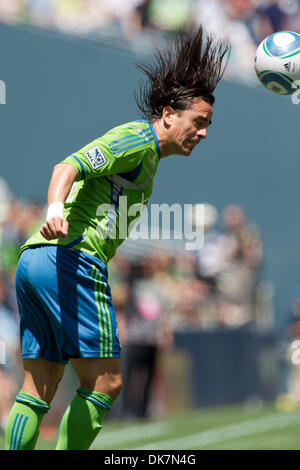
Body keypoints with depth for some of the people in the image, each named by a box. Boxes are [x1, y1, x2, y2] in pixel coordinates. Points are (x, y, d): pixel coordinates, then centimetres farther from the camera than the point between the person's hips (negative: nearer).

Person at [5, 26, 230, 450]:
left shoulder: (144, 154, 27)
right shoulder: (138, 140, -4)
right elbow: (68, 167, -18)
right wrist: (55, 207, -36)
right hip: (73, 259, -10)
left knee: (37, 391, 6)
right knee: (105, 383, -8)